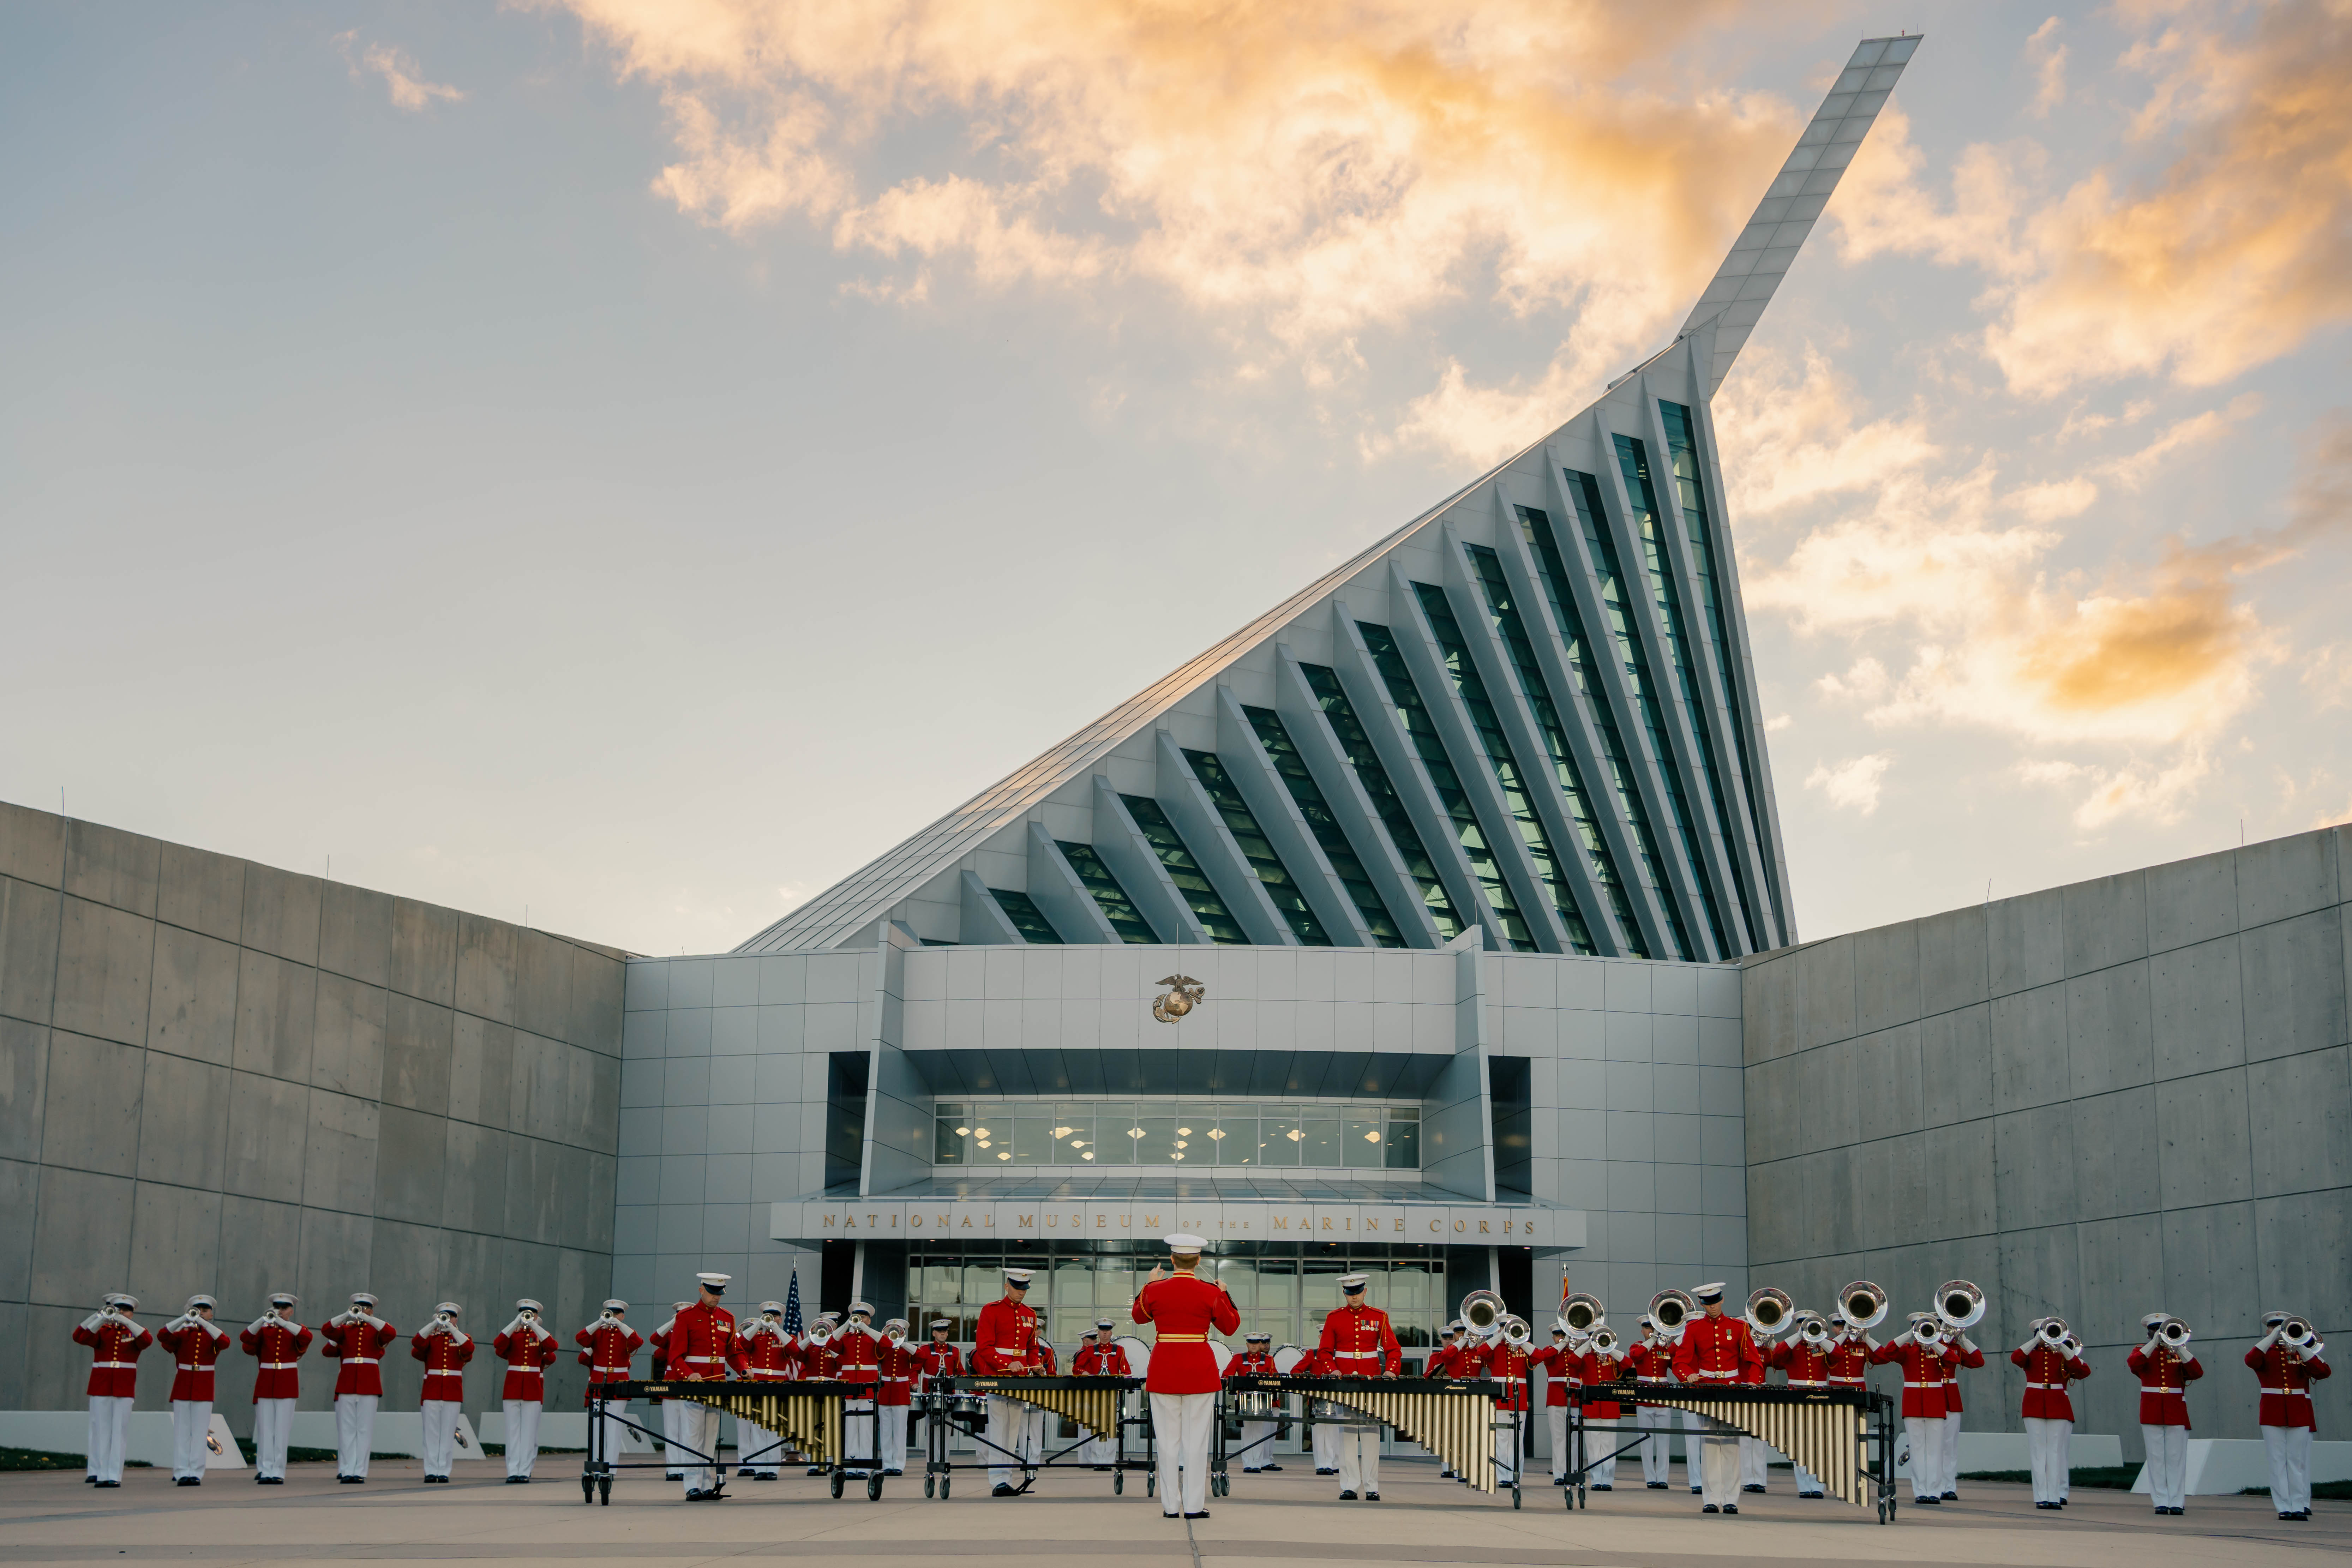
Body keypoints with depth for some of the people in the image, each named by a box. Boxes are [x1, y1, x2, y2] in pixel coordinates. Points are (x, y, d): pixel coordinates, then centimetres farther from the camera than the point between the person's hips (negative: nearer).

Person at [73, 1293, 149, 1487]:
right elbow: (79, 1337, -8)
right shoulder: (102, 1331, 10)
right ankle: (98, 1472, 7)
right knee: (101, 1430, 2)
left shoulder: (135, 1333, 9)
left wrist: (125, 1321, -19)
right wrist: (103, 1317, -17)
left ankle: (114, 1476, -5)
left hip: (125, 1389, -1)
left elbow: (147, 1341, -14)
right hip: (101, 1387, 1)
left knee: (119, 1431, -4)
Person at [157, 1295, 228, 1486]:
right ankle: (182, 1473, 2)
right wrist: (185, 1319, -21)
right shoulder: (182, 1334, 7)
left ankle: (196, 1473, -1)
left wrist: (202, 1323, -22)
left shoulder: (213, 1335, 6)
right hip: (182, 1386, 1)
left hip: (204, 1389, -1)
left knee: (200, 1432, -2)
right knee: (182, 1431, 0)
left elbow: (224, 1341, -18)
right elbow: (162, 1336, -12)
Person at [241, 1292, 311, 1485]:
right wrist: (264, 1320, -20)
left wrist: (281, 1322, -22)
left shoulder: (295, 1331, 8)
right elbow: (246, 1339, -8)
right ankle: (265, 1471, -1)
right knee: (265, 1430, -2)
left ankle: (278, 1472, -3)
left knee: (282, 1430, -4)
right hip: (265, 1384, 2)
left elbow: (307, 1337, -16)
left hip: (287, 1384, -2)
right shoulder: (264, 1330, 12)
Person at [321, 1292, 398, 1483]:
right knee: (346, 1430, 0)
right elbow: (326, 1331, -5)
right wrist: (347, 1316, -13)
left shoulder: (376, 1331, 9)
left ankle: (360, 1472, -3)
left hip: (369, 1386, -2)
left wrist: (368, 1319, -18)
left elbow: (391, 1334, -13)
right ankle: (346, 1471, 1)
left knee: (364, 1430, -3)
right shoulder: (344, 1330, 14)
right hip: (346, 1384, 2)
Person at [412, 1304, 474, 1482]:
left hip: (453, 1392, 0)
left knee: (448, 1433, -2)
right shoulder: (430, 1338, 11)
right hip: (431, 1391, 0)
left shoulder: (462, 1338, 11)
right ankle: (431, 1472, 1)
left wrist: (451, 1328, -16)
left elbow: (469, 1349, -12)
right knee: (432, 1433, -1)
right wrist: (435, 1324, -17)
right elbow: (417, 1344, -11)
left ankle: (444, 1472, -1)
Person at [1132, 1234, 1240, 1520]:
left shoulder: (1155, 1290, -4)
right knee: (1197, 1440, 4)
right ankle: (1194, 1506, 4)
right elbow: (1231, 1326, 5)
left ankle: (1171, 1505, 10)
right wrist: (1224, 1294, 16)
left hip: (1164, 1372, 1)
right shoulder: (1211, 1293, -7)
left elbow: (1139, 1316, 15)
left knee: (1168, 1440, 8)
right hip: (1200, 1372, -1)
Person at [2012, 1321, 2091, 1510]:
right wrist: (2037, 1340, -16)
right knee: (2038, 1452, -2)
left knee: (2056, 1452, -2)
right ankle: (2041, 1498, -3)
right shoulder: (2031, 1353, 9)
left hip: (2059, 1407, 1)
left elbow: (2081, 1370, -7)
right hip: (2035, 1407, -1)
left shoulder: (2062, 1354, 11)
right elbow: (2015, 1358, -14)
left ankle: (2055, 1496, -2)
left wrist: (2061, 1346, -13)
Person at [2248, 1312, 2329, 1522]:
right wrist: (2273, 1338, -15)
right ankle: (2284, 1507, -3)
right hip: (2273, 1414, -1)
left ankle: (2300, 1506, 0)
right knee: (2278, 1461, -3)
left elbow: (2322, 1372, -4)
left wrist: (2300, 1346, -10)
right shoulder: (2264, 1351, 9)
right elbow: (2251, 1361, -16)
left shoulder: (2301, 1352, 13)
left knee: (2298, 1461, -1)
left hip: (2300, 1413, 1)